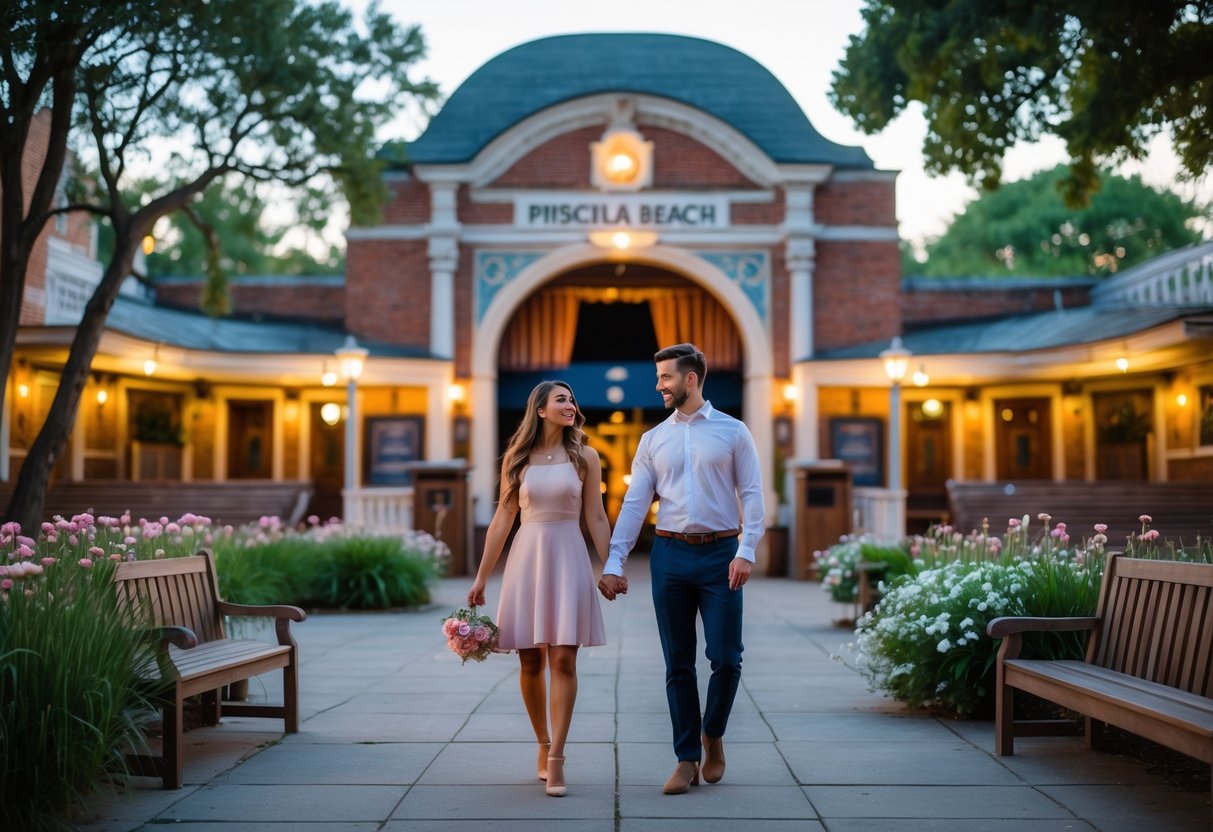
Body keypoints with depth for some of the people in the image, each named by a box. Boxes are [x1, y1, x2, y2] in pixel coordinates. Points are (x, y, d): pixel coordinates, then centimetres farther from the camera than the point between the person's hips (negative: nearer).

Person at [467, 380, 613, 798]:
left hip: (568, 559, -1)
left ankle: (556, 758, -8)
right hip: (527, 558, 1)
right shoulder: (517, 458, 6)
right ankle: (543, 745, 21)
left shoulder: (584, 457, 5)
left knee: (563, 660, -8)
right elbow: (502, 519, 7)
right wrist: (481, 577, 5)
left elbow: (596, 518, 6)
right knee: (530, 662, 5)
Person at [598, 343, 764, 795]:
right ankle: (687, 758, 14)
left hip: (719, 554, -2)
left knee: (726, 657, -4)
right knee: (678, 664, 5)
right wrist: (613, 563, 0)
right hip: (669, 555, 3)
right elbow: (634, 504, 7)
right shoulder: (652, 439, 11)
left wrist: (746, 551, -13)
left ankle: (712, 734, 23)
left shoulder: (733, 432, 4)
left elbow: (751, 495, 0)